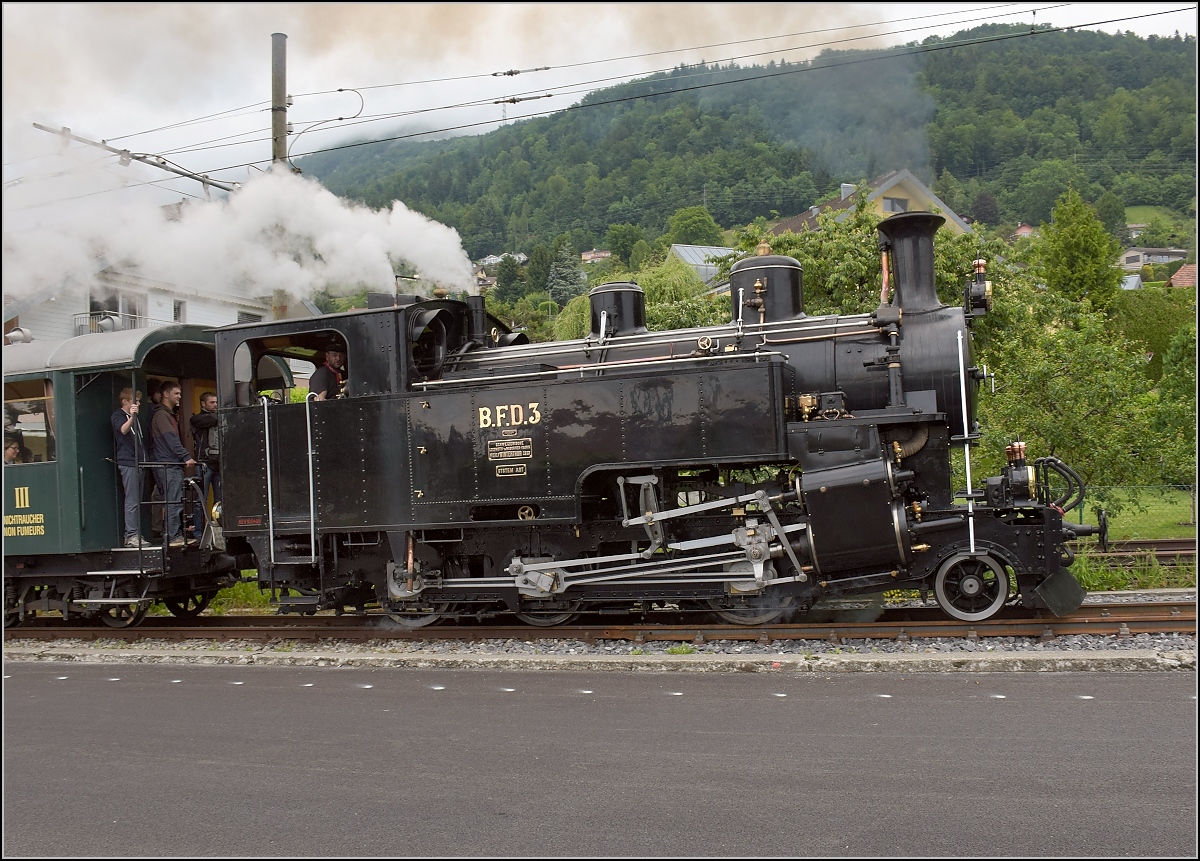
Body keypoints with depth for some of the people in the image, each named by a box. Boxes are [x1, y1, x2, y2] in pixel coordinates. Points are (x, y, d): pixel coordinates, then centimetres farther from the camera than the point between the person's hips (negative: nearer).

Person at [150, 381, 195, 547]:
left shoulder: (169, 414, 23)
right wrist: (186, 457, -22)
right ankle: (174, 537, -10)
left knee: (175, 501, 10)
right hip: (167, 465, -10)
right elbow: (171, 439, -18)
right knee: (173, 501, -10)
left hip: (173, 464, 10)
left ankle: (176, 534, 12)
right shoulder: (161, 414, -8)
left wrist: (184, 457, 18)